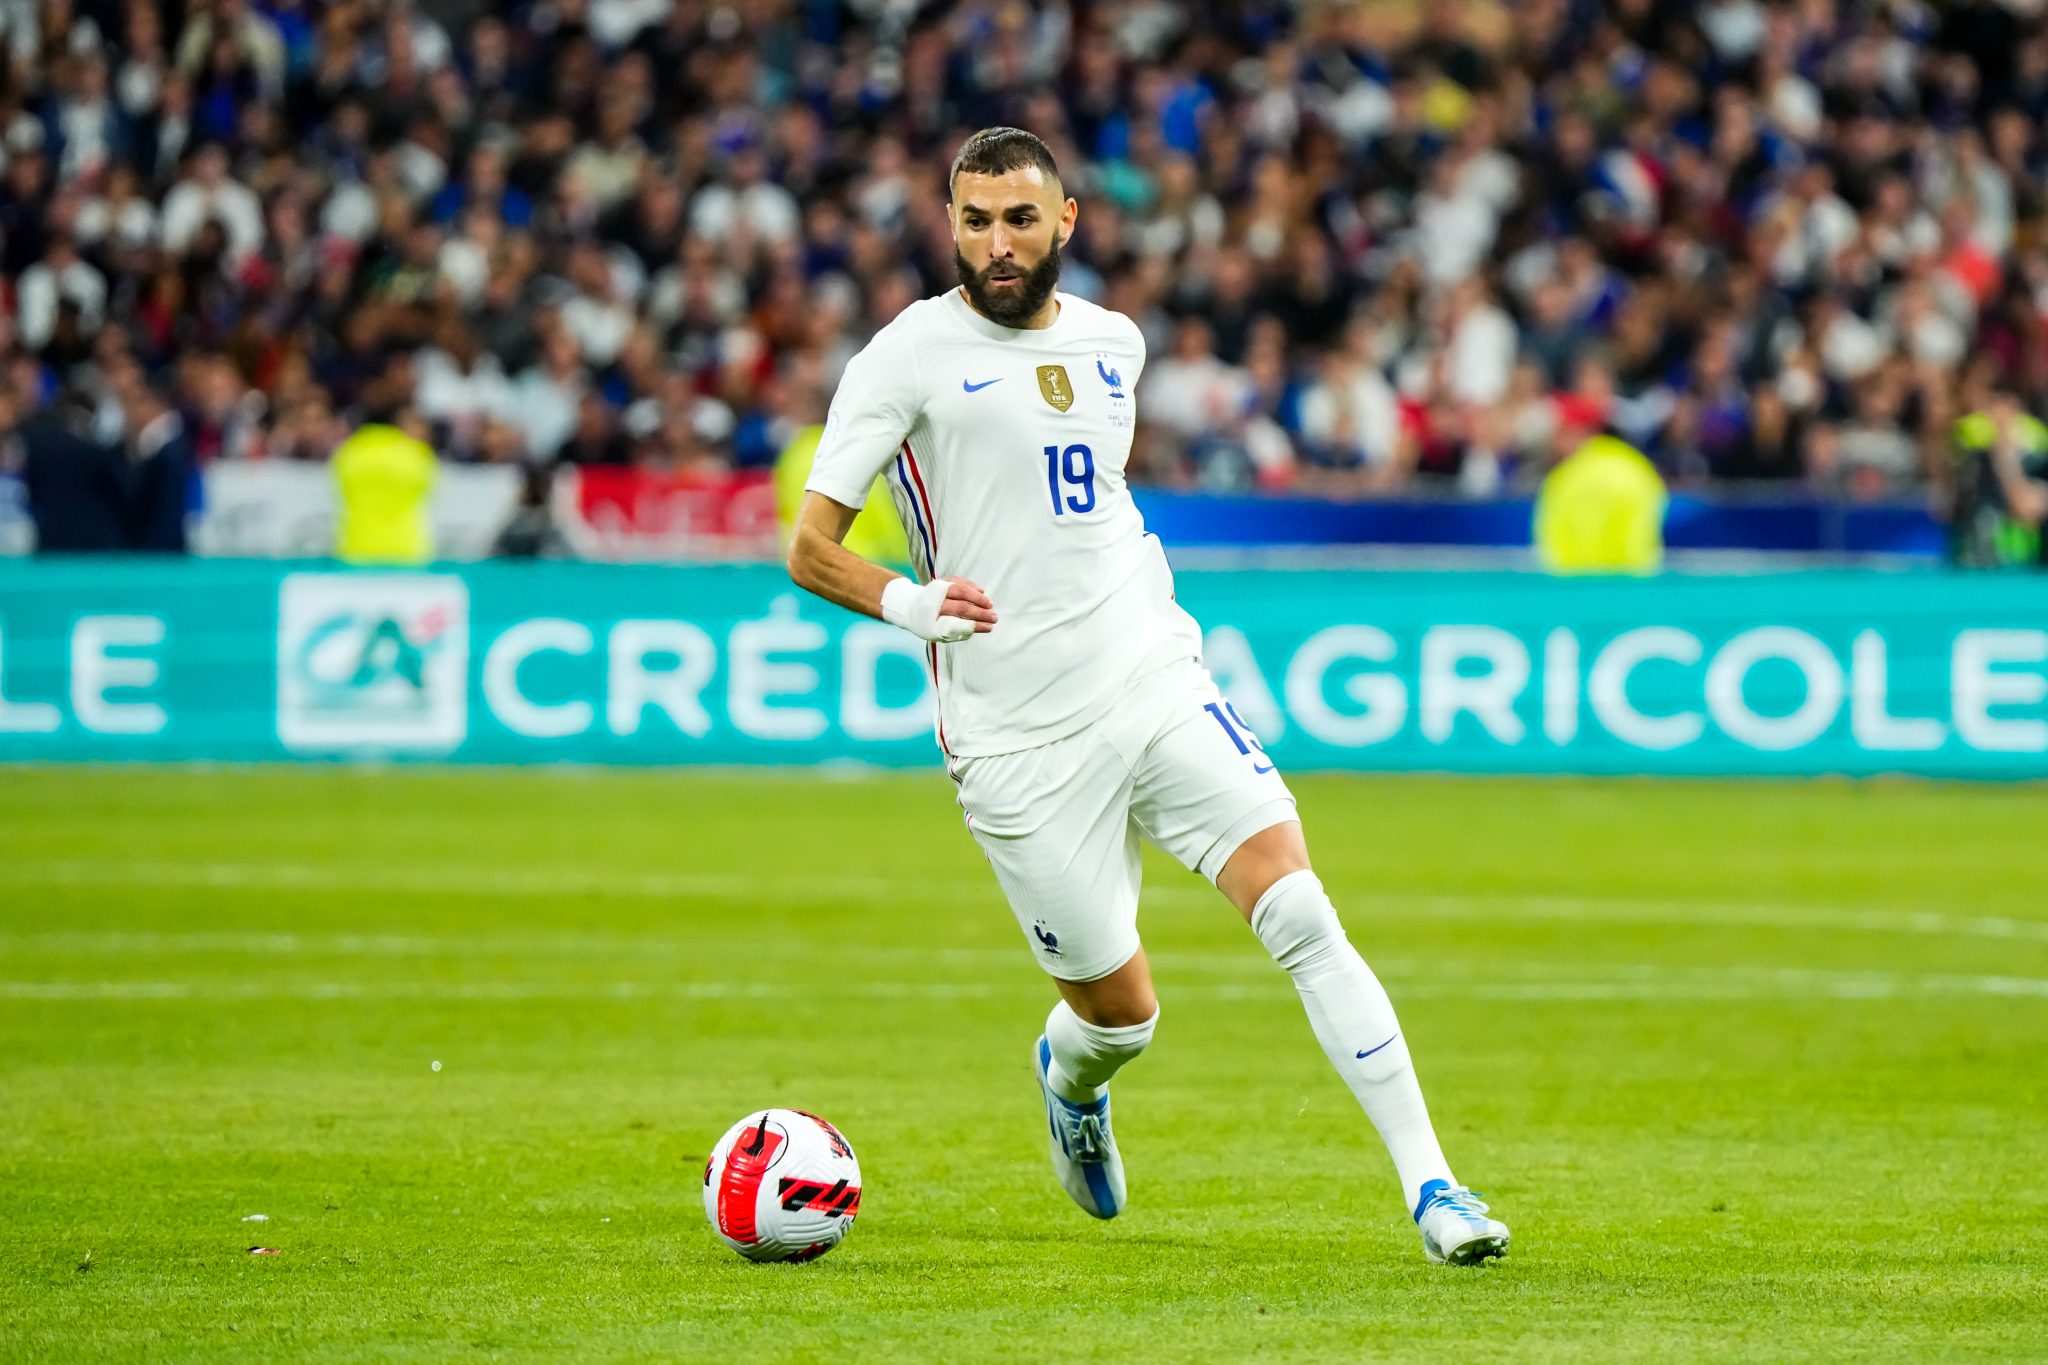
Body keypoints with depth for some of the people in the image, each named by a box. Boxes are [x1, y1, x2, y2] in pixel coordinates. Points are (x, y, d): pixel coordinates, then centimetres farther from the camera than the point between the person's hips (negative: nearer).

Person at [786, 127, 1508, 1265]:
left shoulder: (1112, 342, 12)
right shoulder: (911, 355, -5)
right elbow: (811, 548, -4)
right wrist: (908, 604, -20)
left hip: (1156, 682, 4)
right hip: (1018, 737, -4)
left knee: (1304, 916, -14)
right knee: (1123, 1014, 4)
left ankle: (1431, 1185, -13)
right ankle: (1069, 1082, 43)